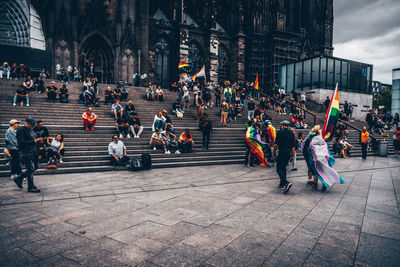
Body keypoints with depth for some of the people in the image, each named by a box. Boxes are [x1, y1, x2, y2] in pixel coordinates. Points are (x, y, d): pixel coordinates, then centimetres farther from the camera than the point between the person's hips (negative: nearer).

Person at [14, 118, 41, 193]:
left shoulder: (30, 130, 17)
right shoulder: (21, 130, -11)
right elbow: (22, 142, -20)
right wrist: (34, 141, -21)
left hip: (33, 152, 9)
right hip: (26, 153, -9)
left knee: (35, 167, 12)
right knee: (31, 169, -7)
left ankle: (19, 179, 26)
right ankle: (31, 187, 3)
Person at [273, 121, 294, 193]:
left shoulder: (280, 132, -7)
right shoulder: (291, 133, 11)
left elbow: (276, 144, -8)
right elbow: (293, 145, 13)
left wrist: (274, 152, 5)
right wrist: (292, 154, 20)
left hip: (282, 153, -7)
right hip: (288, 153, 7)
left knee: (279, 169, -6)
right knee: (283, 168, 18)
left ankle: (286, 183, -23)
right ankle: (282, 184, 22)